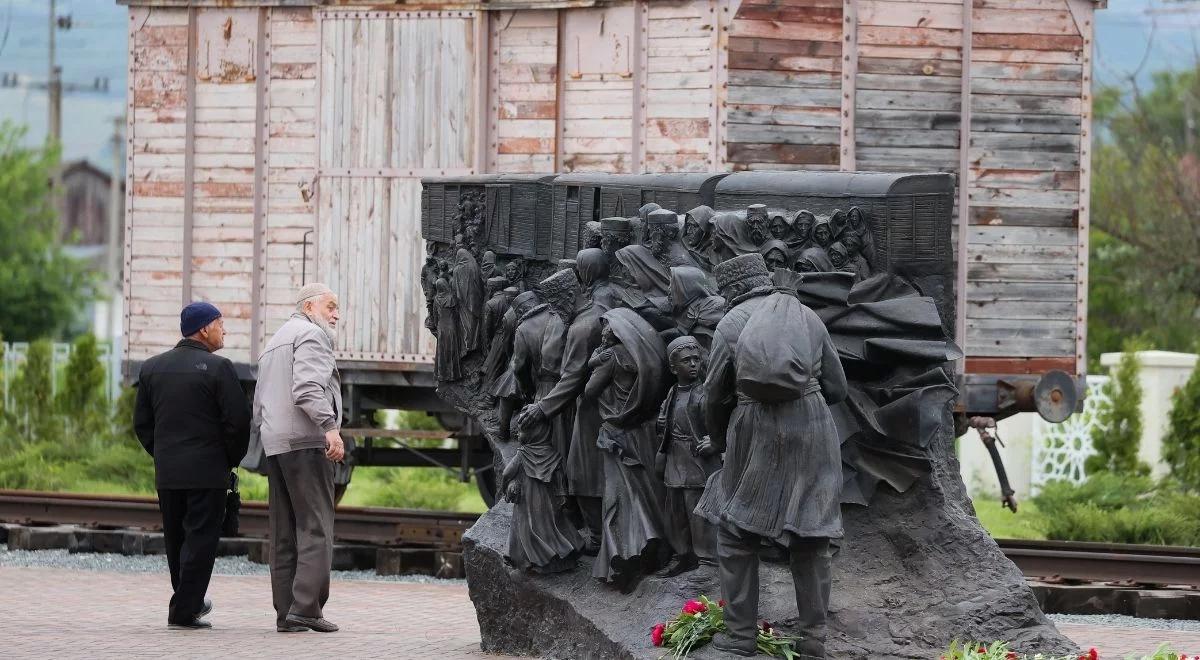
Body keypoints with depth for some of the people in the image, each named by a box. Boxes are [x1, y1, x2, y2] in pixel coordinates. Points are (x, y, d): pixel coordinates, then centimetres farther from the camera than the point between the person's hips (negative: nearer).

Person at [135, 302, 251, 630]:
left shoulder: (152, 368, 9)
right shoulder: (218, 368, -10)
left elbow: (142, 422, 11)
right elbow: (238, 421, -12)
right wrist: (231, 461, 2)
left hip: (166, 471, 6)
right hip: (207, 472, -6)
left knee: (176, 538, 16)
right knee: (200, 538, -2)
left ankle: (189, 600, 29)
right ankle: (184, 611, -6)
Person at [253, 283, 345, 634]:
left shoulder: (274, 342, 27)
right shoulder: (311, 335, -4)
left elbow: (259, 406, 27)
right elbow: (307, 388, -20)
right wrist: (330, 426, -27)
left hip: (275, 445, 9)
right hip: (306, 442, -9)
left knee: (284, 535, 6)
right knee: (316, 527, -10)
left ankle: (285, 612, 3)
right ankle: (306, 607, -18)